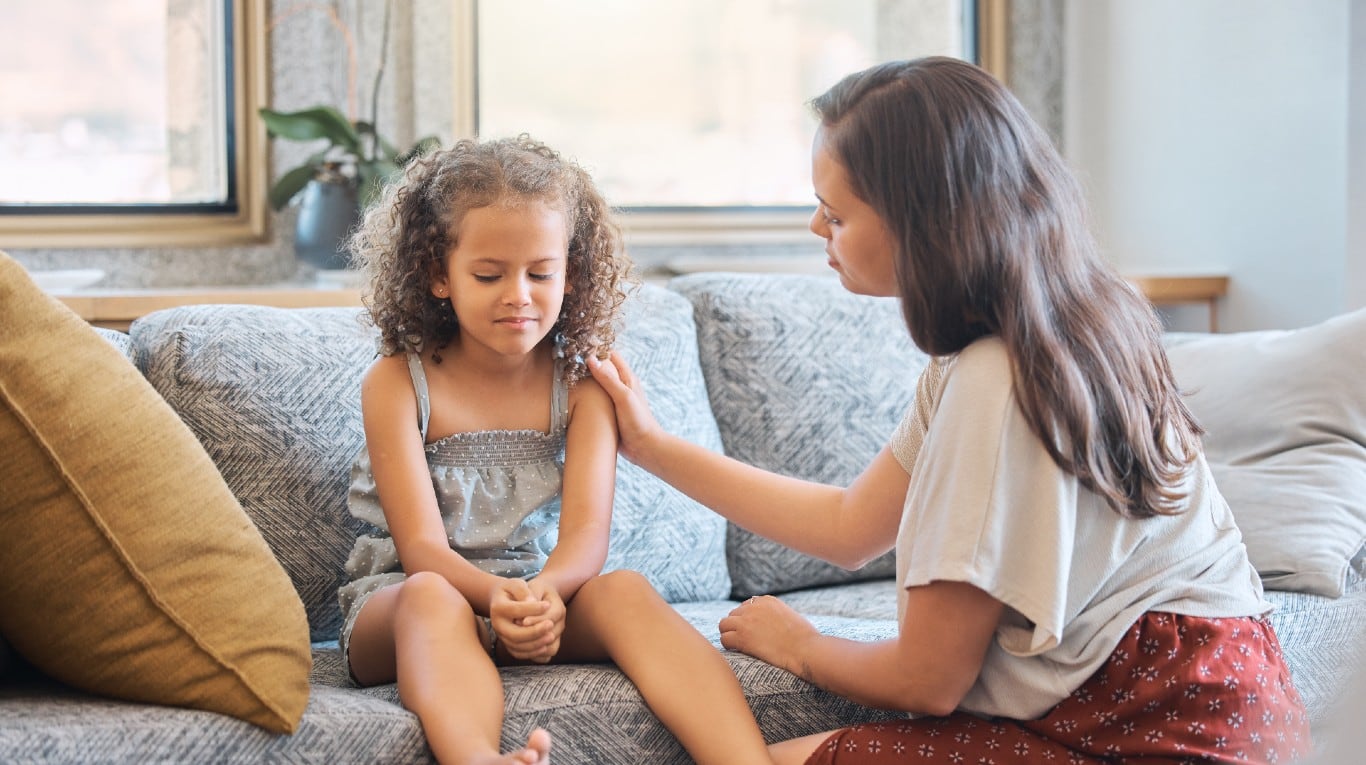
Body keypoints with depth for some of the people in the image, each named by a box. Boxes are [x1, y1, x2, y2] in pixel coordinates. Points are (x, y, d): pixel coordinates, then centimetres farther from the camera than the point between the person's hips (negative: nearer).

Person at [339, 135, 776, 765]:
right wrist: (499, 596, -36)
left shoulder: (582, 384, 3)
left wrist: (543, 594, -35)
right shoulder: (396, 382, -4)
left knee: (625, 592, -28)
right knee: (429, 596, -37)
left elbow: (586, 531, -9)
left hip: (544, 597, 3)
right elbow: (421, 547, -13)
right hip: (396, 599, -2)